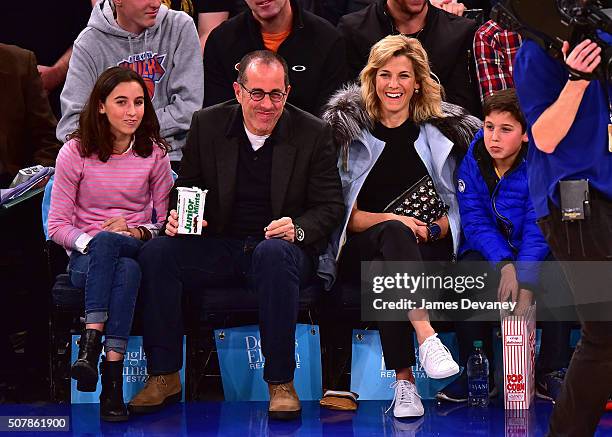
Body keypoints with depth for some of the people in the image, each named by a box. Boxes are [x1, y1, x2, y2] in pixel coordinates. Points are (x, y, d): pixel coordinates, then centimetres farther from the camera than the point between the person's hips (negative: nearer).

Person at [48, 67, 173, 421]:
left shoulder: (154, 153, 7)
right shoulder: (76, 153, 3)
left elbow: (165, 220, 10)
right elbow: (58, 225, 1)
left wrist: (137, 231, -11)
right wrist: (89, 242, -17)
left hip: (137, 250, 1)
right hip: (85, 258, -1)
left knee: (108, 243, -38)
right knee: (126, 268, -38)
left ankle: (90, 347, -43)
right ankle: (112, 382, -44)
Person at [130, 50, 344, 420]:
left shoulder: (313, 134, 0)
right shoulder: (208, 125, 6)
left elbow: (330, 206, 0)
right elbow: (186, 186, 14)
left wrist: (297, 229, -21)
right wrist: (178, 216, -10)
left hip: (279, 247, -3)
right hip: (218, 248, 3)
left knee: (273, 253, -39)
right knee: (156, 253, -24)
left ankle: (281, 382, -29)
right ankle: (164, 377, -15)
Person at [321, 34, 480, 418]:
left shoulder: (442, 132, 14)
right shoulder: (349, 131, 10)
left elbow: (457, 209, 13)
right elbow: (345, 214, 4)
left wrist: (431, 230, -9)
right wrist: (390, 221, -15)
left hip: (429, 249, 1)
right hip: (361, 252, -1)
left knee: (387, 272, -37)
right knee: (394, 233, -39)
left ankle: (404, 381, -44)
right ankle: (426, 338, -55)